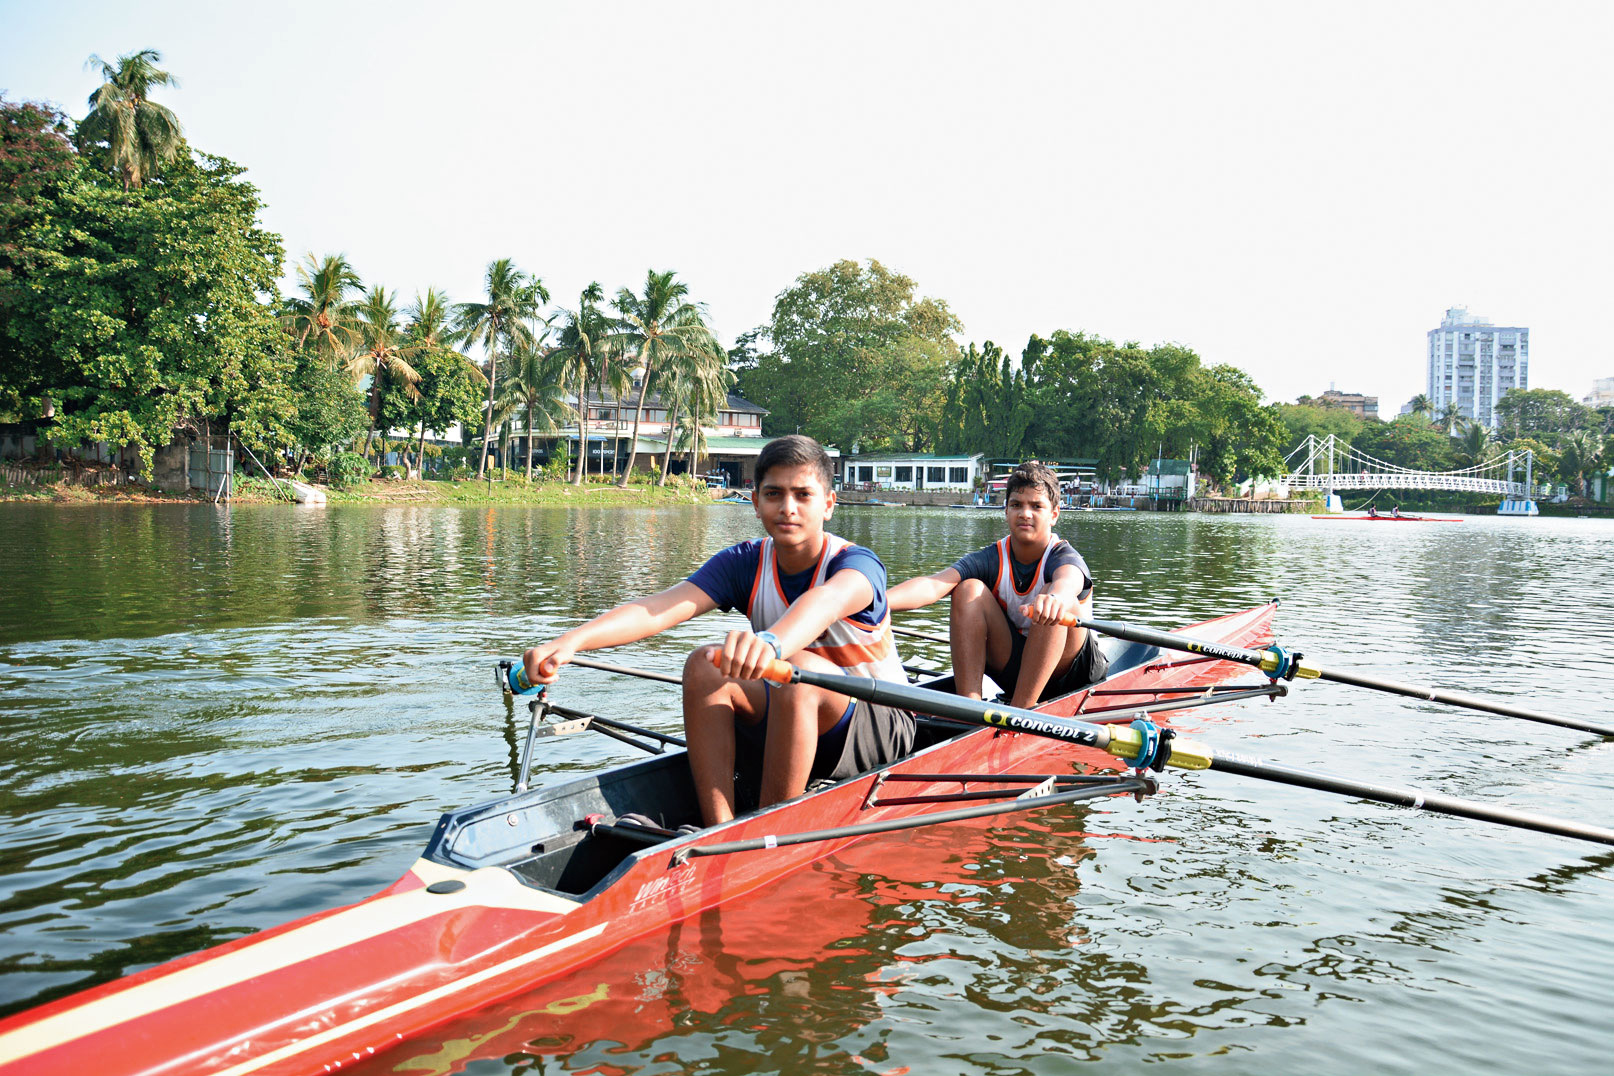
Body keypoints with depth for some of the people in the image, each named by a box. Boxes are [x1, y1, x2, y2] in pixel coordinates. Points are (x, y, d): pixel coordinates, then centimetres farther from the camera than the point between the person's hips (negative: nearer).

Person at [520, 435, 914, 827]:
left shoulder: (858, 563, -19)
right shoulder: (745, 563, -7)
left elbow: (825, 601, -46)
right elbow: (655, 609, -23)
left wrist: (770, 643, -69)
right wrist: (571, 640, -41)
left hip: (880, 729, -4)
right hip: (786, 726, 4)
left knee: (801, 667, -35)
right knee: (705, 665, -22)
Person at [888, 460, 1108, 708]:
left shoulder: (1065, 557, -16)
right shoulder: (991, 560, -7)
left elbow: (1068, 583, -43)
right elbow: (932, 585, -25)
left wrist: (1055, 599, -69)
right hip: (1014, 674, 3)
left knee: (1057, 597, -30)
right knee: (969, 589, -17)